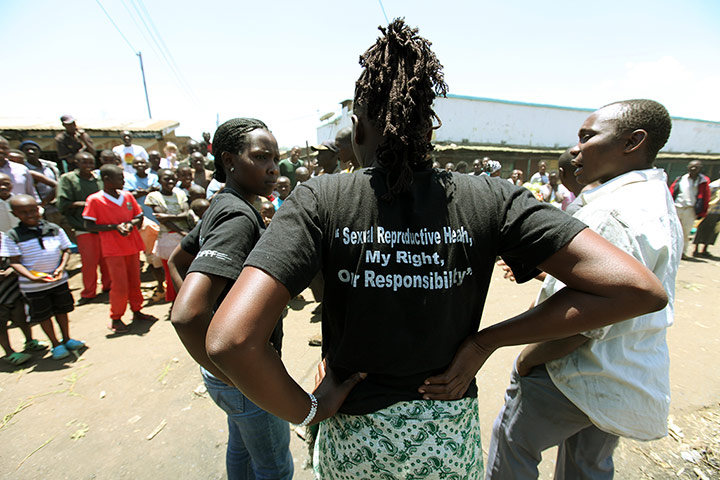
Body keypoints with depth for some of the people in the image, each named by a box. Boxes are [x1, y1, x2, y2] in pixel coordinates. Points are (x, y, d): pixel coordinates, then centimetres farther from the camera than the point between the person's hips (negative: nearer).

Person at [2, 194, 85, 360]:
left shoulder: (54, 229, -2)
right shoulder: (12, 236, -8)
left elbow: (66, 250, 4)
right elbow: (14, 261, -10)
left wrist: (61, 267, -12)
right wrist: (33, 277, -24)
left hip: (59, 280, 2)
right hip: (33, 286, -2)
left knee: (62, 309, 16)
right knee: (43, 315, 11)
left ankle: (67, 339, 33)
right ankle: (55, 344, 27)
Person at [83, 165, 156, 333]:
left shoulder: (128, 196, 6)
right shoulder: (94, 200, -7)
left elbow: (139, 217, 12)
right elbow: (89, 226, -8)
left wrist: (131, 223, -9)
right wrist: (115, 227, -18)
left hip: (132, 246, 4)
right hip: (113, 249, -4)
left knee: (134, 281, 12)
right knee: (120, 286, -3)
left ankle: (137, 311, 27)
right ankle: (115, 319, 15)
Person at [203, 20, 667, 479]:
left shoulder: (320, 200, -21)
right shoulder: (489, 199, -15)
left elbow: (229, 340, -29)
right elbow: (639, 290, -13)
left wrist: (307, 409, -10)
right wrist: (484, 341, -12)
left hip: (352, 439, -1)